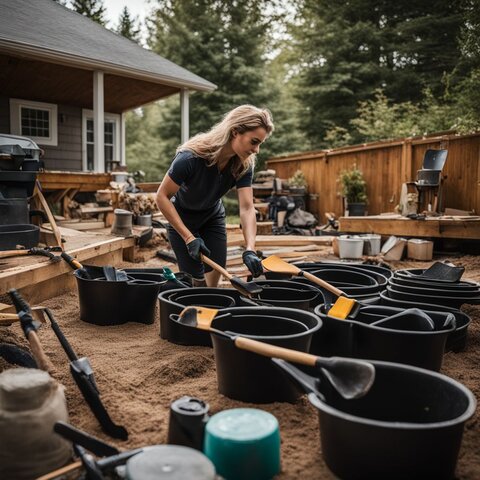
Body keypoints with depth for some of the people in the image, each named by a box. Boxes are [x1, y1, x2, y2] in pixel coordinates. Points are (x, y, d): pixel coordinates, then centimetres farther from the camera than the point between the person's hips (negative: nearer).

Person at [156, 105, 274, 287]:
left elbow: (247, 208, -27)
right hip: (182, 219, -4)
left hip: (213, 217, 4)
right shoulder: (192, 157, -35)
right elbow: (162, 197, -28)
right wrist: (189, 238, -33)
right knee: (197, 281, -5)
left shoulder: (243, 165, -21)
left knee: (214, 279, 1)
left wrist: (250, 250, -42)